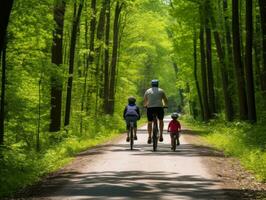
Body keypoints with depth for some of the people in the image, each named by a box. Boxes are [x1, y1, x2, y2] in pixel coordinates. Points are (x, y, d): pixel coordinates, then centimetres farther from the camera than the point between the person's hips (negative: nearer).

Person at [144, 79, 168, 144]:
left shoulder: (147, 91, 15)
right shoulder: (161, 91, 13)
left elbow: (145, 101, 25)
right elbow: (165, 100, 21)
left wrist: (145, 105, 45)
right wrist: (165, 105, 40)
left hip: (150, 108, 0)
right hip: (159, 108, 0)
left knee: (149, 122, 15)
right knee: (161, 120, 22)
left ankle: (149, 137, 1)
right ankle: (161, 136, 14)